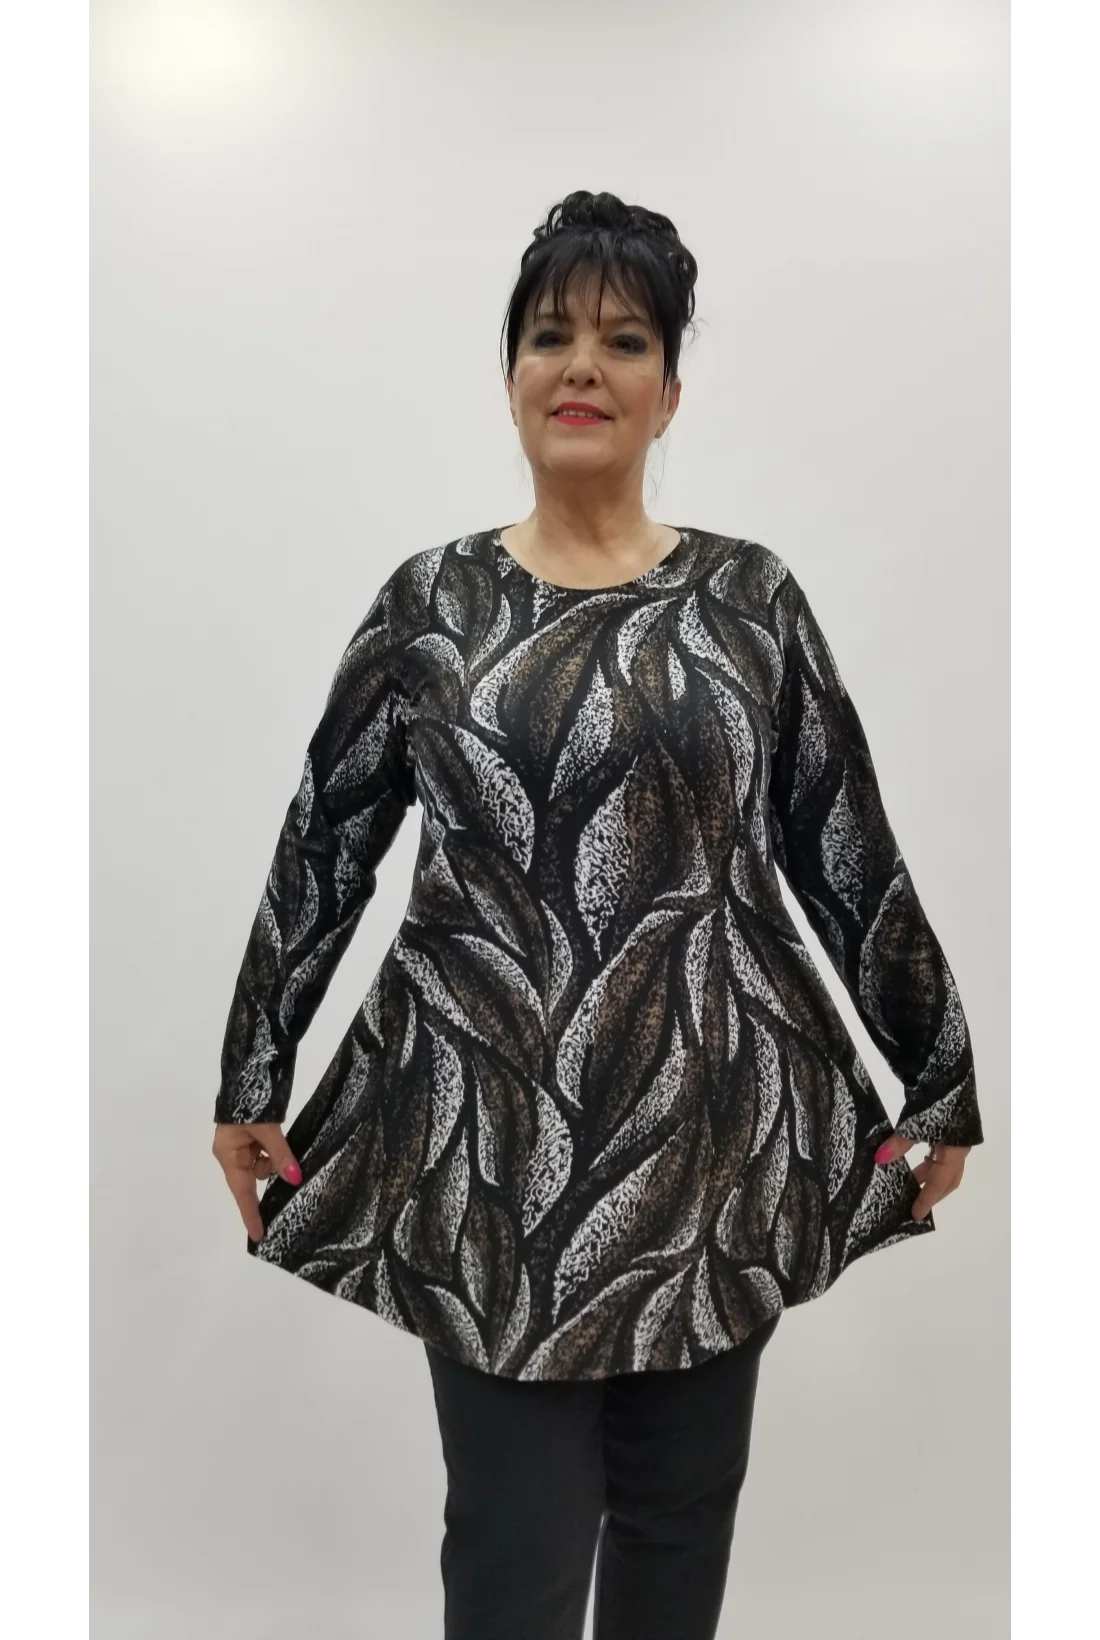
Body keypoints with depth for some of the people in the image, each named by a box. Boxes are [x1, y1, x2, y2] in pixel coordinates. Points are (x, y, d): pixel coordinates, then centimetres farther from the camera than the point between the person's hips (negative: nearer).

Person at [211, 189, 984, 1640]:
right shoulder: (429, 601, 2)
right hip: (493, 1137, -1)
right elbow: (322, 849, 5)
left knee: (683, 1510, 16)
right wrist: (252, 1081, 7)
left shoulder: (751, 597, 3)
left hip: (719, 1127, 1)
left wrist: (940, 1083, 8)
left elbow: (852, 856, 5)